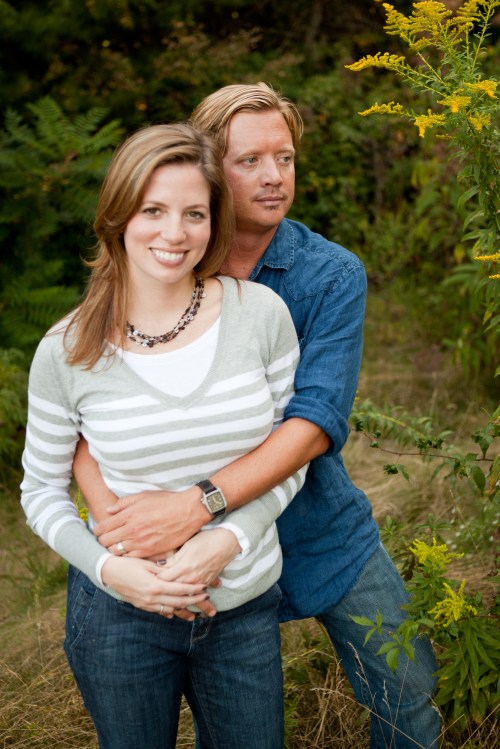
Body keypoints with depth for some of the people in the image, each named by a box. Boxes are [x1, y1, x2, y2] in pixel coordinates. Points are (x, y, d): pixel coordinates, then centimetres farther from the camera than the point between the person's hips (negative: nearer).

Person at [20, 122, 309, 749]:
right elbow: (41, 492, 0)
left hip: (244, 607, 1)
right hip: (120, 612, -1)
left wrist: (229, 539, -16)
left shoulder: (261, 313, -10)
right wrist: (109, 568, -16)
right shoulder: (66, 352, -11)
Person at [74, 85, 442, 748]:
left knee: (408, 694, 11)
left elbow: (316, 423, -24)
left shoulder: (333, 276, -12)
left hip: (324, 532, 0)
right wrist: (117, 527, -33)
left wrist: (197, 504, -37)